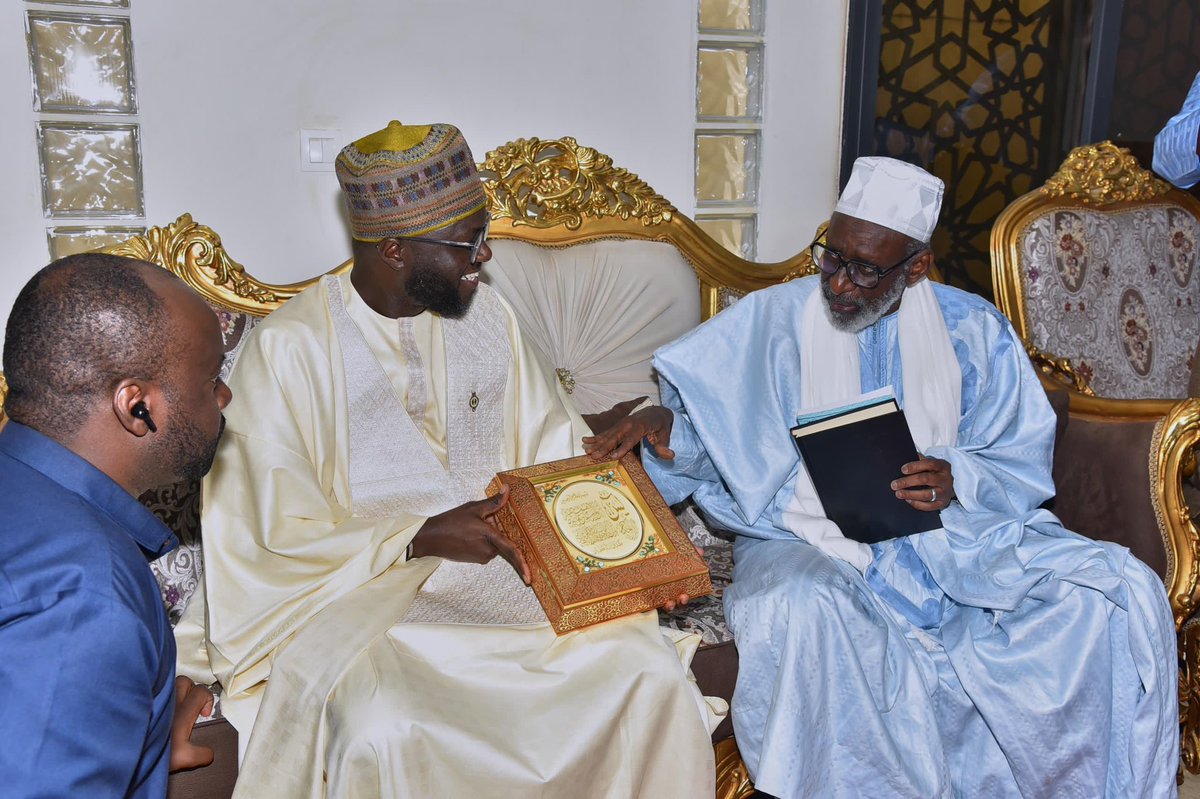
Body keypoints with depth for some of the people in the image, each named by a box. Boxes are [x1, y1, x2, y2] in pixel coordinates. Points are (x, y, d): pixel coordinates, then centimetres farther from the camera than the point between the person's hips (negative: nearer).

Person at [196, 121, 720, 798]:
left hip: (503, 563, 4)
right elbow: (284, 537, -10)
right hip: (356, 586, -4)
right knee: (387, 732, -34)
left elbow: (553, 443, 12)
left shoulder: (487, 315, 6)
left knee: (652, 671, -16)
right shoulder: (289, 347, -10)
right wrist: (421, 540, -21)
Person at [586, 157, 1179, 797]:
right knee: (796, 611, -37)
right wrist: (665, 426, -25)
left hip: (954, 527, 3)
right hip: (811, 539, -2)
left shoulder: (973, 330, 8)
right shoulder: (772, 320, 2)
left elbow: (1024, 461, 7)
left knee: (1122, 589, -16)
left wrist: (958, 478, -15)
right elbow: (706, 419, -1)